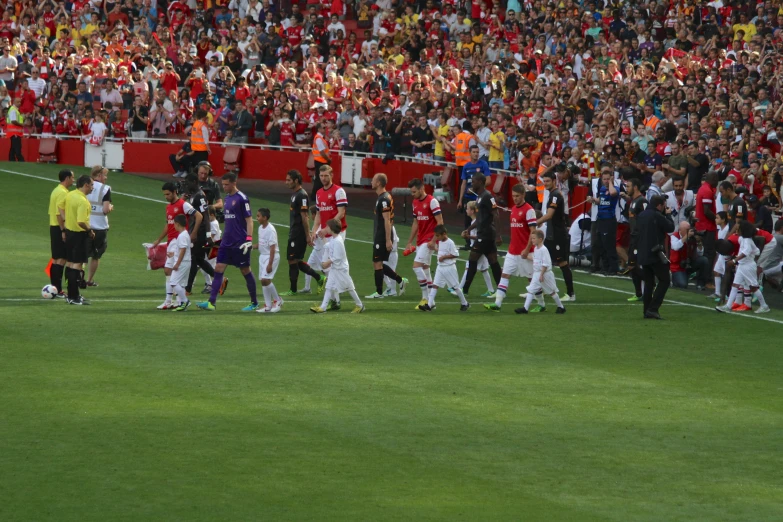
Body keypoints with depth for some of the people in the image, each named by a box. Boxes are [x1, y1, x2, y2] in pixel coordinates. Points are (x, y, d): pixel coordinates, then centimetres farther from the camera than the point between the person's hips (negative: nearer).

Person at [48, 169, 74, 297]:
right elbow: (59, 213, -22)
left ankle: (54, 287, 18)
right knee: (61, 259, -8)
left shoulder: (56, 190, 15)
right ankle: (58, 290, -8)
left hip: (54, 227, 10)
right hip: (60, 228, -10)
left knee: (56, 259, 14)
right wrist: (63, 231, -22)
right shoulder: (63, 192, -16)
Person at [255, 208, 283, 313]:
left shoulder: (270, 230, -19)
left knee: (265, 279, -17)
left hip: (272, 256, -9)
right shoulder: (260, 228, 8)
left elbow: (272, 248, -20)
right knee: (263, 281, 7)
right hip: (262, 256, 9)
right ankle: (268, 306, 13)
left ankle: (277, 300, 1)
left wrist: (270, 264, -23)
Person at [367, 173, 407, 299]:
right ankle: (400, 281, 16)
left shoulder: (384, 199, -17)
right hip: (379, 238, 10)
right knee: (377, 264, 13)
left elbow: (387, 220, -21)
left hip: (382, 238, -10)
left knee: (377, 264, -3)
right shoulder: (383, 197, 14)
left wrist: (388, 240, -23)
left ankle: (379, 292, 4)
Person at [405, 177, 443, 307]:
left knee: (417, 266, -16)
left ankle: (426, 297, -10)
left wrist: (433, 240, -20)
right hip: (420, 241, 8)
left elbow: (440, 222, -15)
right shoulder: (415, 203, 12)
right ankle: (429, 300, 12)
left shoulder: (432, 201, -12)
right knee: (424, 269, 8)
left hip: (428, 241, -8)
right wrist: (409, 242, 17)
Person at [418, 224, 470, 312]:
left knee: (455, 286, 4)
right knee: (435, 285, -3)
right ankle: (429, 305, -8)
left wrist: (444, 257, -19)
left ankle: (464, 303, 20)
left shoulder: (450, 243, -16)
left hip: (449, 267, -8)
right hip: (440, 267, 8)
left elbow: (456, 255, -17)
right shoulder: (440, 242, 9)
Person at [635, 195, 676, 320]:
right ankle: (653, 309, -10)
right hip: (655, 254, -8)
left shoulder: (641, 216, 10)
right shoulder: (657, 216, -14)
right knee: (664, 280, 0)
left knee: (648, 282, 14)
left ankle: (647, 311, 11)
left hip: (642, 254, 8)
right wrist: (668, 215, 10)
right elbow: (670, 228, -8)